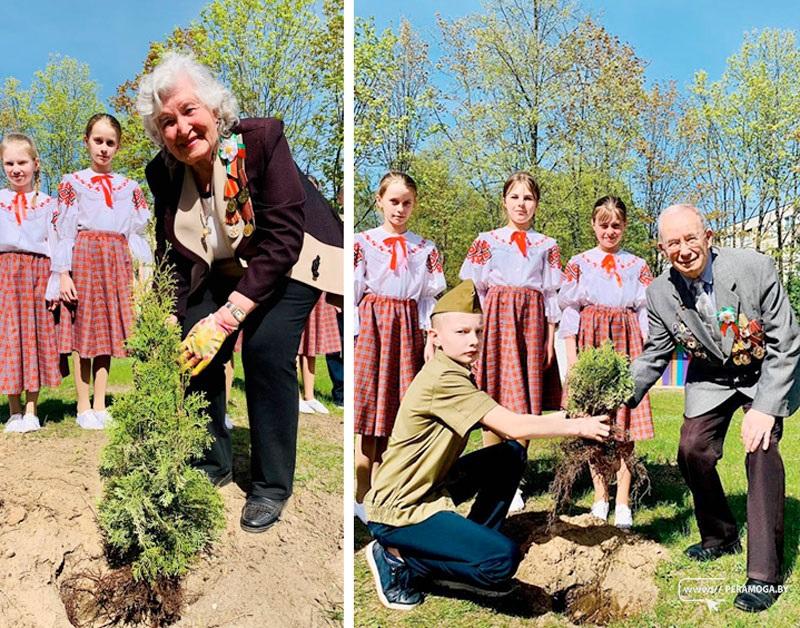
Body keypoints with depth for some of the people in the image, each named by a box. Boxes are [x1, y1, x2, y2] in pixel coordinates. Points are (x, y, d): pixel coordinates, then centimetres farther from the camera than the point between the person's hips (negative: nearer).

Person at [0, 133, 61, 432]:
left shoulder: (47, 204, 8)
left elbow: (55, 245, 3)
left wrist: (55, 284, -5)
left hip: (37, 272, -1)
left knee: (35, 336, 1)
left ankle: (31, 410, 8)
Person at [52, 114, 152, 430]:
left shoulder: (129, 187, 14)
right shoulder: (72, 183, 5)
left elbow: (137, 233, 12)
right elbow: (64, 231, 0)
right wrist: (64, 273, -9)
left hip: (116, 261, 3)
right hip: (84, 258, -3)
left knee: (108, 330, 4)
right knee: (82, 330, -2)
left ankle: (100, 406, 11)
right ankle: (83, 407, 5)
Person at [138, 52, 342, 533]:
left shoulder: (261, 140, -26)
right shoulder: (163, 172, -11)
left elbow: (284, 235, -30)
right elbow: (174, 258, -6)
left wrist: (234, 310, -35)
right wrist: (177, 320, -22)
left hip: (288, 264, -4)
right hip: (221, 270, 5)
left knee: (266, 347, -22)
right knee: (194, 348, -10)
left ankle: (273, 485, -5)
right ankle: (212, 464, 15)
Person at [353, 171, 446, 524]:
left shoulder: (425, 249, 10)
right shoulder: (362, 243, 2)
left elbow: (430, 297, 8)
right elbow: (352, 292, -1)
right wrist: (353, 335, -8)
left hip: (407, 327, 3)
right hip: (371, 325, -3)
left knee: (395, 404, 3)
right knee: (368, 403, -6)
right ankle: (361, 497, 2)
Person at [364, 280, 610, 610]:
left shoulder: (457, 375, 9)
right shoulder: (442, 379, -23)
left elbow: (501, 430, 2)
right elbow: (512, 427, -24)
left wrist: (567, 418, -5)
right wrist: (577, 426, -14)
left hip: (427, 487, 10)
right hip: (398, 511, -10)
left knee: (511, 455, 11)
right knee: (503, 558, -20)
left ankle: (468, 551, 14)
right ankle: (396, 558, -2)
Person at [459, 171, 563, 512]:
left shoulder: (547, 246, 13)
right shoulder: (486, 241, 8)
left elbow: (552, 296, 10)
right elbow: (473, 290, 5)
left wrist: (550, 337, 3)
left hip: (532, 322, 2)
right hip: (495, 320, -1)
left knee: (525, 402, 0)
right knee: (493, 401, -4)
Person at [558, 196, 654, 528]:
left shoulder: (638, 265, 12)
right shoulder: (578, 263, 9)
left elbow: (646, 313, 8)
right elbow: (569, 310, 4)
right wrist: (571, 354, -5)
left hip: (626, 343, 0)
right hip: (590, 341, 0)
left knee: (625, 423, -4)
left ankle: (622, 502, 2)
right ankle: (600, 498, 12)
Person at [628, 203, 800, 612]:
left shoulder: (755, 268, -28)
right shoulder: (660, 293, -17)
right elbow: (654, 355, -3)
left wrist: (765, 407, -29)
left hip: (766, 372, -4)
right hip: (711, 376, 4)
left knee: (761, 450, -22)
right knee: (692, 450, -6)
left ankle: (765, 574, -16)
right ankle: (720, 537, 23)